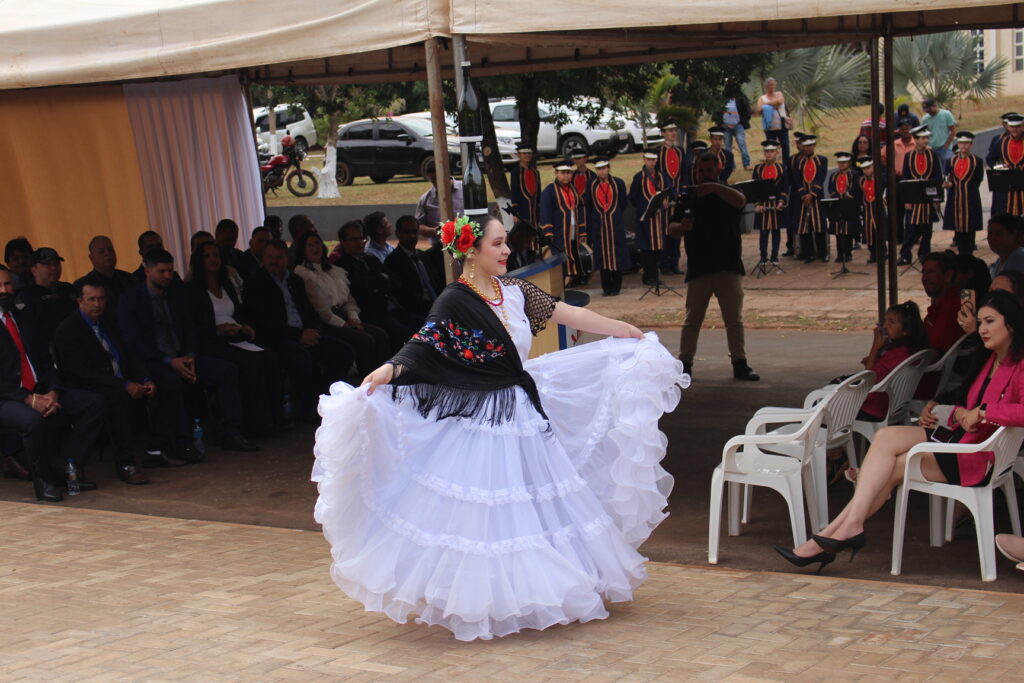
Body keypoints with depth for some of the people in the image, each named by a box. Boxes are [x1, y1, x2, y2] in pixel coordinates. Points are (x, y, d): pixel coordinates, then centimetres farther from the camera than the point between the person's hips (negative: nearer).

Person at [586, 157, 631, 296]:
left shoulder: (618, 183, 0)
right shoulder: (591, 185, 4)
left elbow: (623, 204, 8)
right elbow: (589, 207, 7)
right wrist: (589, 229, 4)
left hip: (616, 224, -1)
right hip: (599, 225, 1)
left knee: (616, 254, 1)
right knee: (602, 254, 3)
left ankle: (616, 287, 10)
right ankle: (606, 287, 12)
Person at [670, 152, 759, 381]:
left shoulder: (727, 194, 4)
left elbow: (740, 201, -21)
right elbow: (672, 227, 6)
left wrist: (715, 188, -34)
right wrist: (682, 227, -17)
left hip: (728, 268, -1)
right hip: (698, 269, 1)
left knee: (734, 319, 3)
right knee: (692, 319, 4)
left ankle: (740, 364, 10)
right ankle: (685, 363, 10)